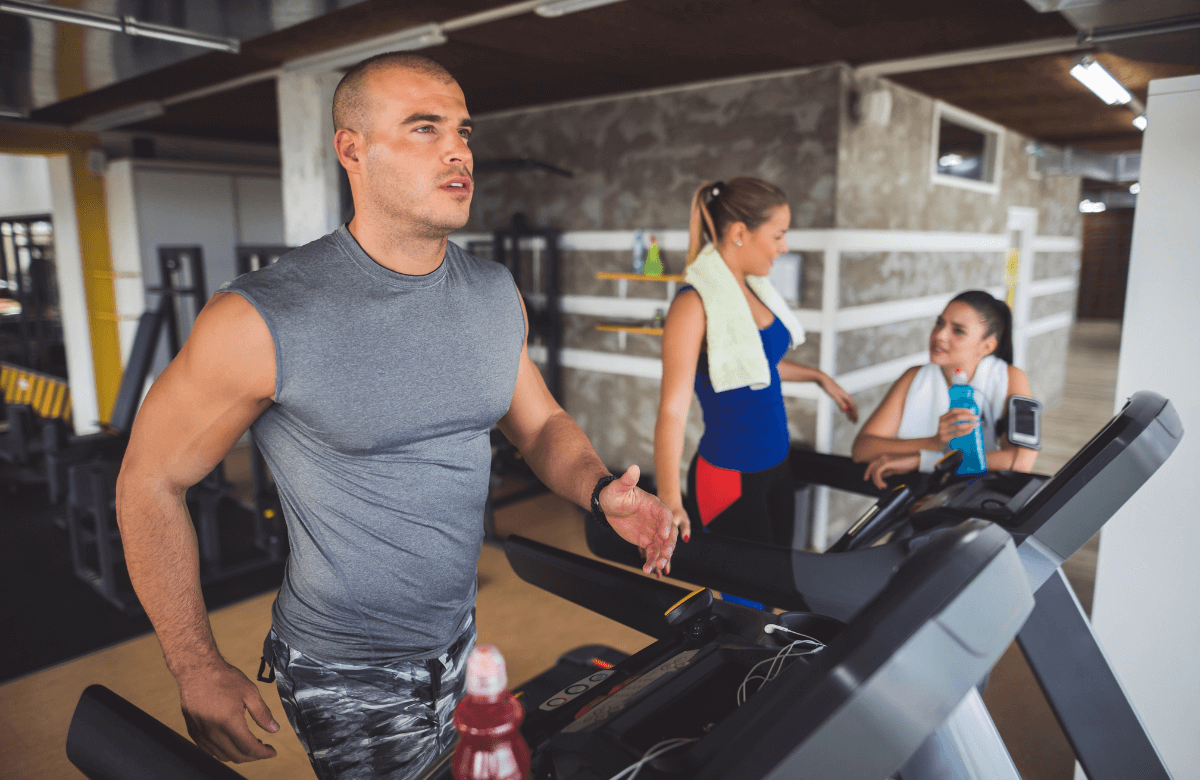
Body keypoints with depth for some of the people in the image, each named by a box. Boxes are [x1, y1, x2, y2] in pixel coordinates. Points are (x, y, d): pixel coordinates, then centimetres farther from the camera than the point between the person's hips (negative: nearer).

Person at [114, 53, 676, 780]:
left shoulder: (498, 296, -4)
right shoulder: (262, 320, -21)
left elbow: (542, 423, 7)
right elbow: (151, 480, -11)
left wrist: (601, 491, -14)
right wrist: (199, 672, -10)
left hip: (461, 641, 6)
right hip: (346, 675, -5)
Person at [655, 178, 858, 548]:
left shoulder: (753, 290, 3)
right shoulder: (695, 304, -21)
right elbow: (673, 410, -25)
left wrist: (820, 377, 27)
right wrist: (671, 503, -30)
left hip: (777, 467, 8)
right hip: (729, 479, -8)